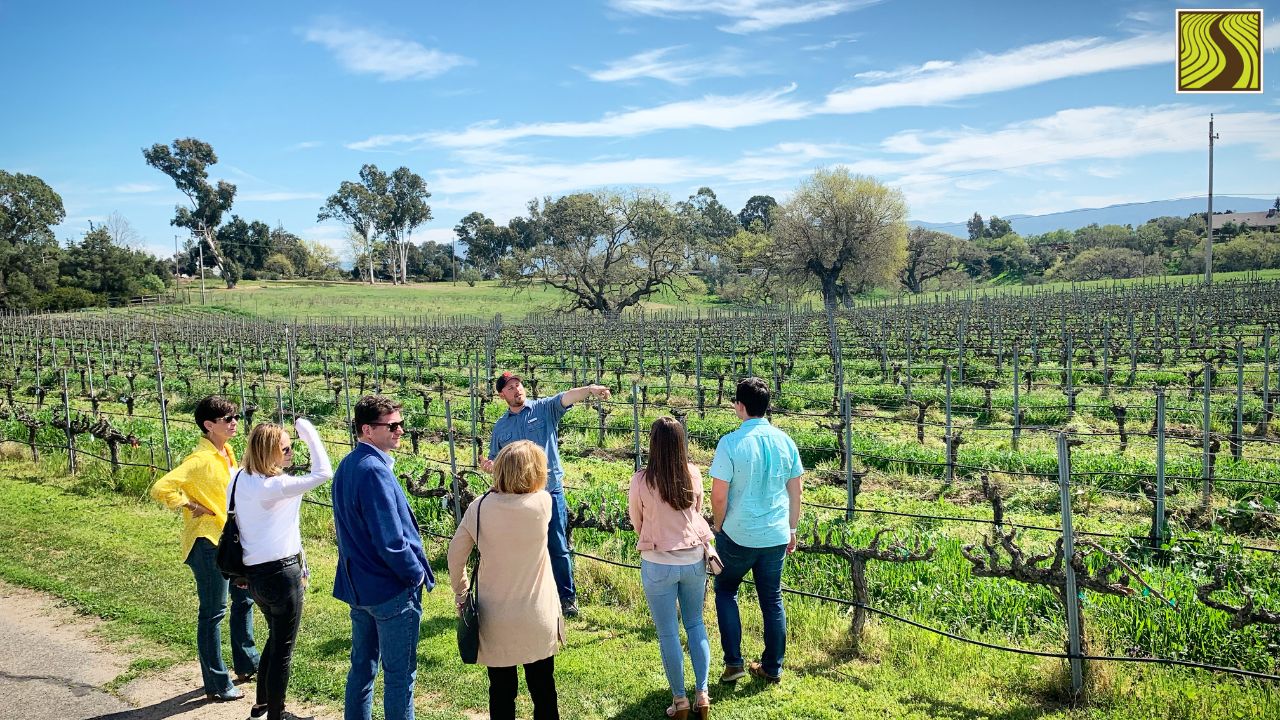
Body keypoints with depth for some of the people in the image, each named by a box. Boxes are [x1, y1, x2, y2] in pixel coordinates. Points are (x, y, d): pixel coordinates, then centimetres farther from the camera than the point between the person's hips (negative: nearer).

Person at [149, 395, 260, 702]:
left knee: (244, 599, 20)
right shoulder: (200, 459, -21)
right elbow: (161, 488, -30)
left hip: (231, 539, 9)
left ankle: (246, 664, 36)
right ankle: (217, 685, 11)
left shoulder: (227, 453, 5)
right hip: (208, 542, -9)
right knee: (213, 613, 0)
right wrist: (192, 507, -19)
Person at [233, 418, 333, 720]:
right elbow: (322, 474, -27)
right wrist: (308, 431, -18)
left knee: (275, 637, 28)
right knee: (283, 649, 6)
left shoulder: (240, 479, 2)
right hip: (282, 573, -9)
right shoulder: (273, 486, -23)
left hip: (254, 572, 9)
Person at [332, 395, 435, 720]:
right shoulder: (375, 471, -24)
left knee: (363, 665, 20)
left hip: (358, 584, 9)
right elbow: (391, 541, -26)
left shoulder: (347, 466, 5)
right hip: (392, 589, -9)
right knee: (400, 673, 5)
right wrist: (417, 573, -10)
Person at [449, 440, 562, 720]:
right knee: (543, 690, 16)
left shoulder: (479, 507, -11)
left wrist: (461, 594, 12)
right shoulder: (543, 503, -15)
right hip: (537, 618, -1)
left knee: (501, 692, 16)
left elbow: (455, 554, -2)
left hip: (495, 619, 1)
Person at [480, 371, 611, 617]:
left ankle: (567, 597, 14)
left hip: (550, 490, -3)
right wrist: (490, 466, -8)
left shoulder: (545, 409, -2)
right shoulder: (500, 427, 9)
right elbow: (496, 461, 16)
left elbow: (567, 397, -20)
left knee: (558, 547, 2)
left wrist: (590, 390, -39)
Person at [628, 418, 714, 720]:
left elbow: (637, 522, 0)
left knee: (668, 633, 10)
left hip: (659, 563, -3)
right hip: (694, 558, 4)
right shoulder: (694, 474, -8)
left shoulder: (641, 480, -17)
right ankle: (702, 695, 23)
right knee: (695, 625, 19)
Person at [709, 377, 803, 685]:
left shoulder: (730, 443, -17)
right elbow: (795, 491, 5)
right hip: (776, 536, 4)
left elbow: (719, 496, -16)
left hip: (738, 536, -4)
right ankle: (772, 668, 25)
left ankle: (734, 663, 16)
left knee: (725, 590, 18)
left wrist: (718, 526, 2)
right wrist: (792, 529, 17)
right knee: (772, 599, 16)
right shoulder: (785, 441, -2)